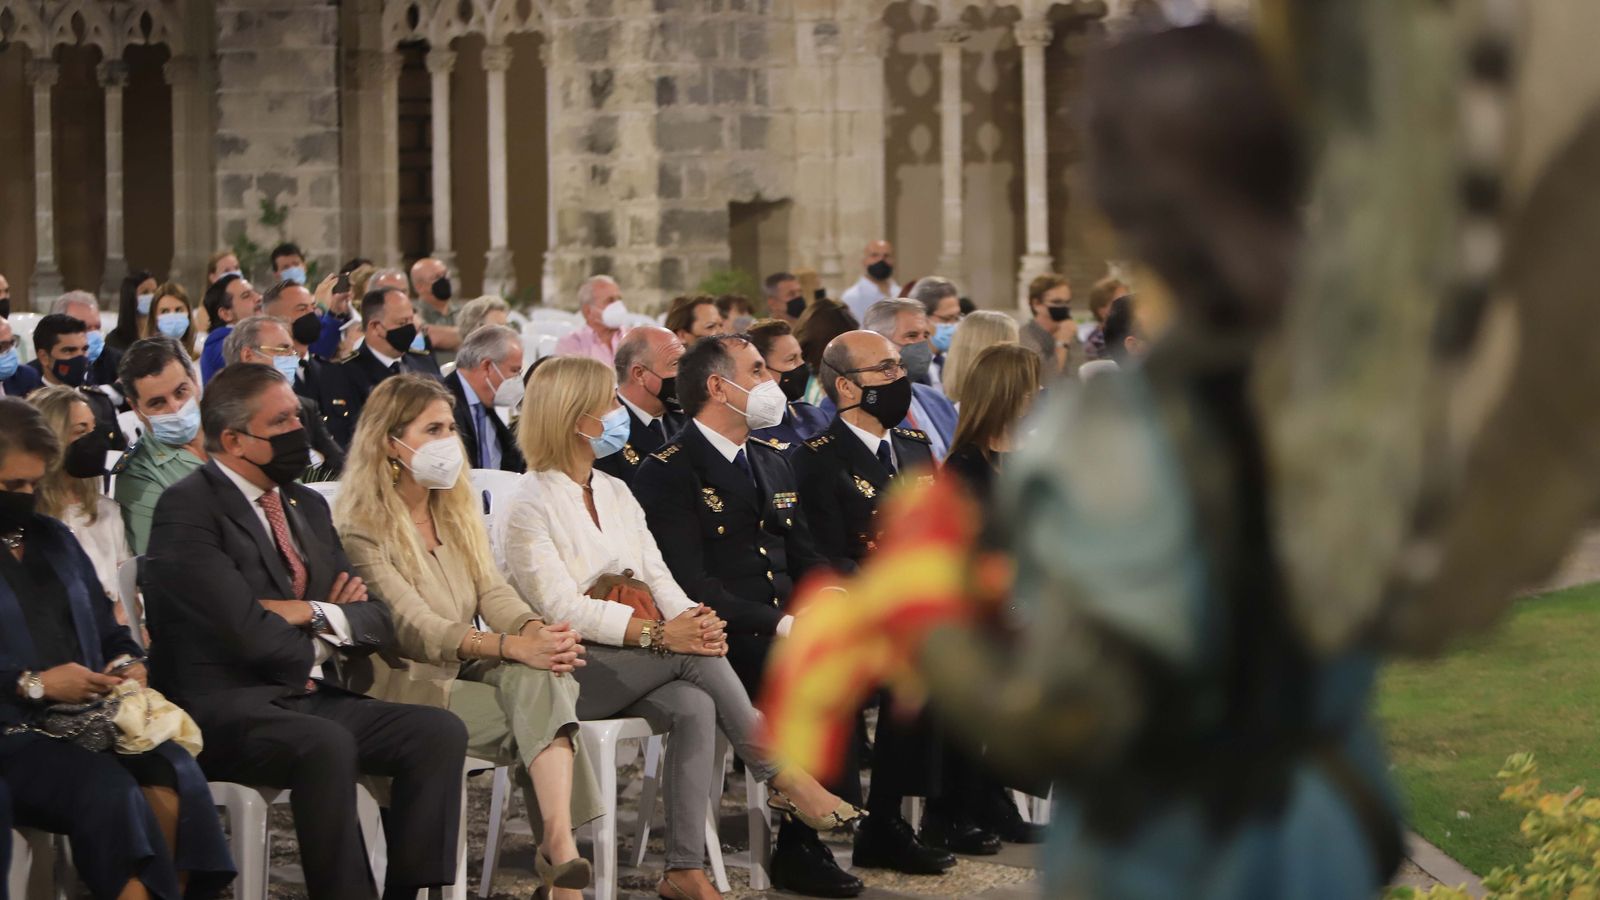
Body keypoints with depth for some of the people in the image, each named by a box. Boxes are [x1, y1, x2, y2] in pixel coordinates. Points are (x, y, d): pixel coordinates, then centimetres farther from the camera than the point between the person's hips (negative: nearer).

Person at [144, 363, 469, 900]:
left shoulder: (307, 506, 18)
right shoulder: (188, 508, -8)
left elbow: (376, 621, 13)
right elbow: (248, 631, -18)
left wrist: (313, 614, -7)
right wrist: (322, 649, 0)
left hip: (309, 698, 8)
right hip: (224, 710, -8)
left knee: (440, 732, -13)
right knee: (325, 744, -36)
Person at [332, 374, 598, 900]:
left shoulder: (457, 511, 16)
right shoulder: (362, 528, -8)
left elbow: (493, 592, 4)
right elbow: (414, 627, -19)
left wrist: (538, 630, -20)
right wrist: (512, 647, -32)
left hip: (468, 669, 5)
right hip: (408, 682, -5)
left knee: (539, 679, -30)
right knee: (540, 707, -28)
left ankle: (560, 846, -46)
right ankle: (557, 857, -29)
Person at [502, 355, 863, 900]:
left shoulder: (614, 492, 18)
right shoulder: (529, 505, -6)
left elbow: (657, 577, 11)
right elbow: (562, 608, -16)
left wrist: (693, 617, -13)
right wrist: (659, 634, -24)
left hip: (635, 666, 6)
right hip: (569, 667, -6)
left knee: (694, 707, -27)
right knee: (690, 656, -29)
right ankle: (782, 776, -20)